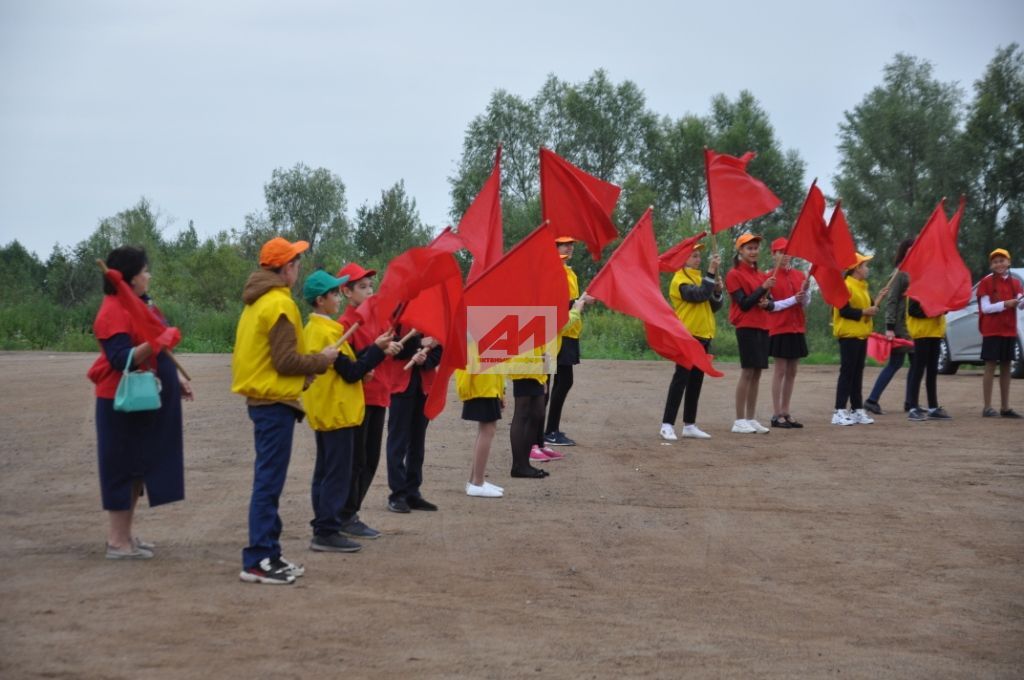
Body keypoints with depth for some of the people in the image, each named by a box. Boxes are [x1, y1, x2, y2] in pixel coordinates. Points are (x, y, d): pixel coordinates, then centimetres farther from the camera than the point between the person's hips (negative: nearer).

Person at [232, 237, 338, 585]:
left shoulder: (257, 302, 15)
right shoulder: (280, 304, -15)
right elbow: (286, 361, -19)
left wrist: (312, 363, 15)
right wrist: (322, 359, -6)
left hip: (259, 397, 10)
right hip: (275, 401, -10)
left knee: (268, 480, 14)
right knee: (269, 481, -8)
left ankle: (268, 553, 18)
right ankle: (258, 560, -7)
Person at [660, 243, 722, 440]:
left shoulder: (699, 278, 17)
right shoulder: (680, 280, -8)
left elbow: (714, 306, 14)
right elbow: (699, 295, -24)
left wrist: (717, 290, -4)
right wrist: (711, 272, -22)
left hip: (703, 337, 8)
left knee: (696, 382, 9)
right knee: (681, 380, -11)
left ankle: (689, 425, 13)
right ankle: (667, 425, -11)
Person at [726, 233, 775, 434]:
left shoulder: (761, 275, 15)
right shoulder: (734, 274, -5)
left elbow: (771, 303, 16)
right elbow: (744, 303, -11)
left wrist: (767, 303, -7)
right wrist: (763, 288, -19)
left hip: (762, 327, 7)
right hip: (746, 327, -7)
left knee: (757, 373, 6)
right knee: (747, 372, -9)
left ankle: (750, 419, 11)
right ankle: (739, 421, -5)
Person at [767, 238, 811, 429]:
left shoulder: (799, 275, 9)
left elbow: (806, 302, 7)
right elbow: (770, 305, -8)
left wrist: (805, 291, -13)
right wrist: (792, 300, -15)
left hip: (797, 329, 5)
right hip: (779, 329, -5)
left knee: (792, 372, 7)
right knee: (780, 371, -5)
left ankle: (786, 413, 13)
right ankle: (777, 415, -2)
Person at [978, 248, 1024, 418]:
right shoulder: (986, 282, -3)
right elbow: (985, 307, -9)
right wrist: (1005, 304, -21)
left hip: (1009, 331, 5)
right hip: (992, 331, -5)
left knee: (1006, 367, 7)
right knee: (990, 367, -6)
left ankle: (1005, 407, 11)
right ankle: (987, 407, -6)